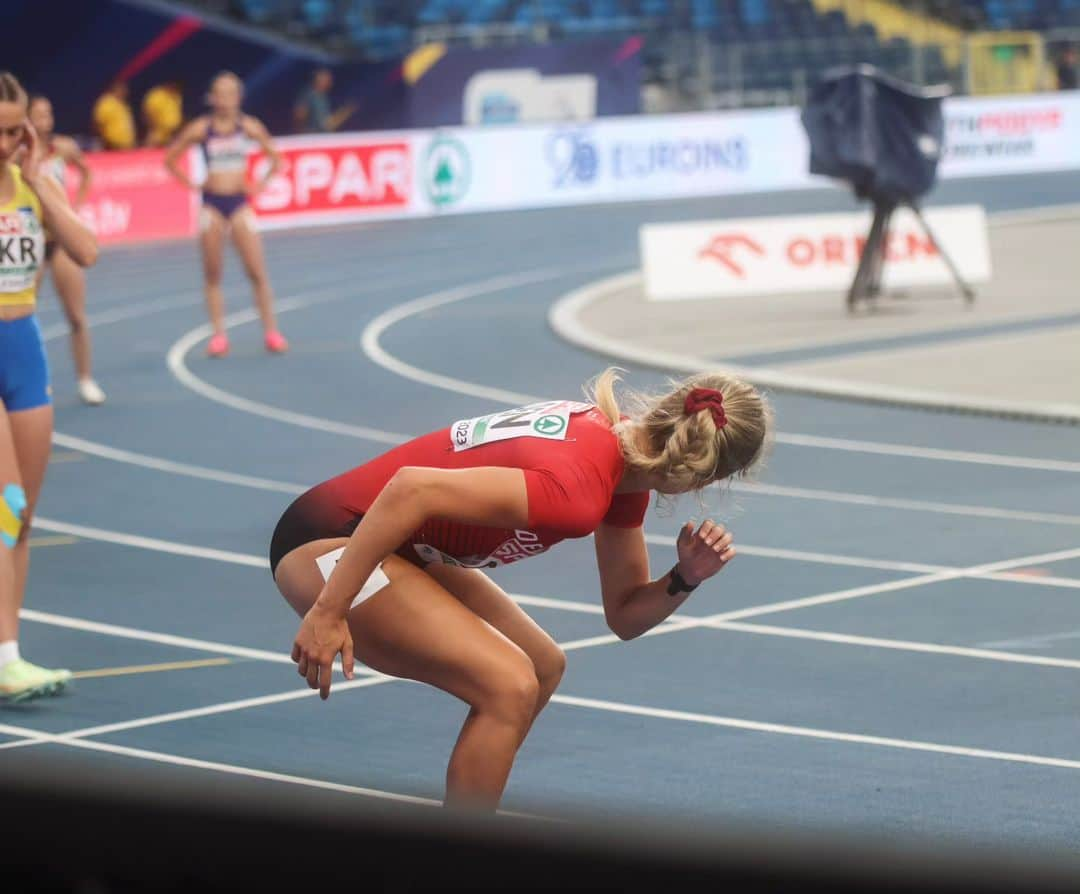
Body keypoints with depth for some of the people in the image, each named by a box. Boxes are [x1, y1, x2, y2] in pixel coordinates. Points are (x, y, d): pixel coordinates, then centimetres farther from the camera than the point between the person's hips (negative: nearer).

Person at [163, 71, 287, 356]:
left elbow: (275, 158, 12)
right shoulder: (201, 129, -1)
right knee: (213, 274, 1)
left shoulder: (249, 127, 0)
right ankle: (219, 335, 4)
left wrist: (261, 184, 2)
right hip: (212, 203, 0)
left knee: (257, 271, -5)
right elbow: (170, 159, 7)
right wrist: (191, 184, 0)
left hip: (239, 202, 0)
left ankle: (271, 331, 1)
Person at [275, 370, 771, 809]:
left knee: (542, 667, 16)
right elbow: (412, 488, -35)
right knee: (510, 687, -19)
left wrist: (686, 577, -9)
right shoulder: (578, 492, -28)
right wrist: (329, 610, -31)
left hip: (403, 548, 10)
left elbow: (624, 615, 11)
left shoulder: (626, 445, 2)